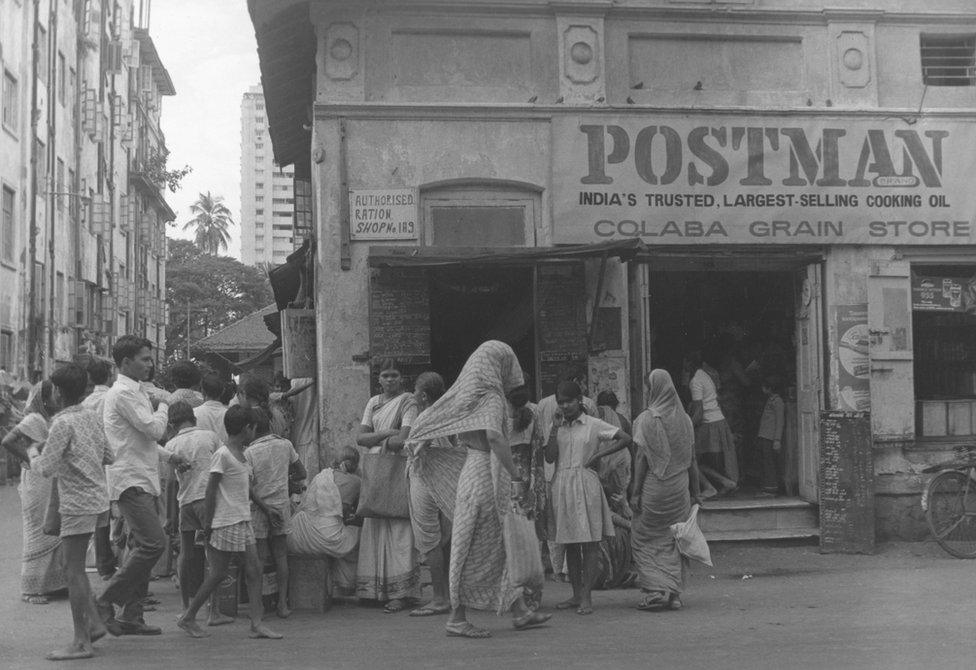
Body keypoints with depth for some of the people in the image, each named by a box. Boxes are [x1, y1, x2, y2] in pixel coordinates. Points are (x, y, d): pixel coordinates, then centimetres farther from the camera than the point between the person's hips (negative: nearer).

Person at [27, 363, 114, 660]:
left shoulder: (63, 424, -15)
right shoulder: (91, 416, 8)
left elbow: (45, 468, -16)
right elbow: (108, 457, 14)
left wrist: (33, 456, 4)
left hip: (78, 504, -8)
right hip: (97, 499, 8)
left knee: (74, 570, -3)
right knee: (74, 567, 18)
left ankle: (81, 642, -1)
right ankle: (94, 623, 18)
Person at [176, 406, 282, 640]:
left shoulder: (241, 455, 15)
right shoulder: (222, 454, -12)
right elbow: (211, 490, -13)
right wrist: (207, 522, -13)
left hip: (243, 520, 9)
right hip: (226, 522, -9)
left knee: (254, 569, 1)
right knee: (218, 573, -1)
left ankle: (256, 623, 0)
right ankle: (188, 617, 14)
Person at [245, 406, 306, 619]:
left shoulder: (249, 453, -10)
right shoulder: (285, 445, 0)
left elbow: (249, 488, -16)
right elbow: (302, 474, 7)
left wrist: (265, 509, -10)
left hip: (259, 510, -3)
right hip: (282, 505, 3)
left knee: (258, 558, 4)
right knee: (280, 555, 9)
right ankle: (282, 603, 7)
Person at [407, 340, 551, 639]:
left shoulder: (466, 393, 13)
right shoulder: (491, 396, -13)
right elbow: (494, 436, -28)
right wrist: (516, 476, -28)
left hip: (472, 466, 9)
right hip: (487, 471, -9)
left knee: (503, 543, 13)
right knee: (476, 549, -3)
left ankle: (519, 610, 20)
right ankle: (457, 618, 3)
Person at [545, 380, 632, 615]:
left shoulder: (594, 425, 1)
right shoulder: (557, 426, 11)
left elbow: (626, 439, -3)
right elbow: (550, 457, 0)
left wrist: (599, 455, -6)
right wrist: (555, 429, -6)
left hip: (586, 484, -4)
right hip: (562, 487, 4)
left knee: (590, 542, -5)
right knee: (570, 543, 6)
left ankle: (586, 596, -4)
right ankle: (576, 594, 12)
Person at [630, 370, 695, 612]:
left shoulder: (647, 419, -11)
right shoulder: (684, 418, 4)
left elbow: (642, 458, -12)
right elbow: (691, 459, 7)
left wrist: (635, 492, -7)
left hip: (654, 488, -5)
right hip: (679, 489, 5)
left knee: (644, 538, 6)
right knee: (673, 540, 13)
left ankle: (655, 592, -2)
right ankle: (673, 593, 12)